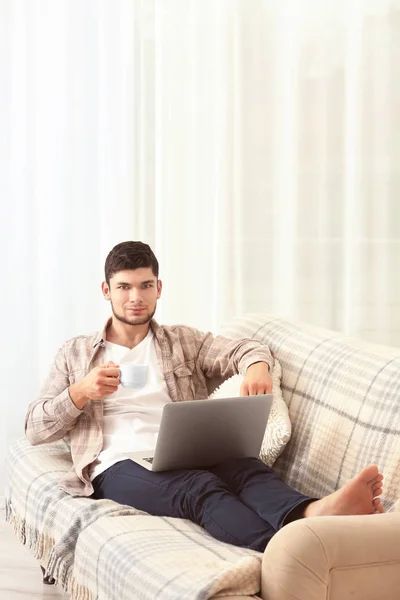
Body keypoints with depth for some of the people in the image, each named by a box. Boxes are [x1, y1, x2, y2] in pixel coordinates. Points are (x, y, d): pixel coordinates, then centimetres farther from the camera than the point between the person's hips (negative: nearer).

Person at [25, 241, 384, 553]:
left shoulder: (183, 341, 27)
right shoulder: (75, 354, 21)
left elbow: (243, 349, 11)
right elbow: (35, 431, 15)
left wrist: (257, 365, -15)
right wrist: (81, 391, -4)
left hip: (188, 458, 4)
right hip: (120, 467, -3)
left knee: (246, 467, -32)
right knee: (201, 487, -37)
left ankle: (311, 514, -66)